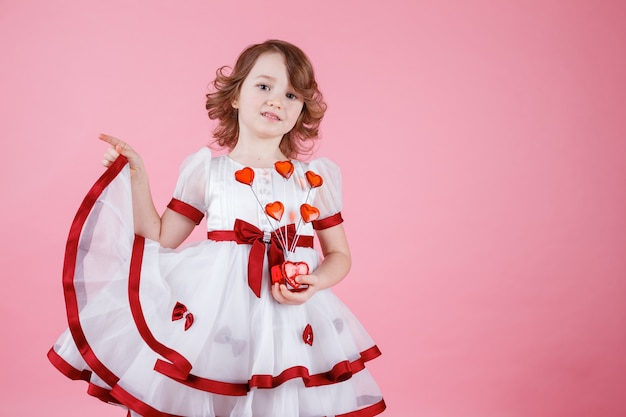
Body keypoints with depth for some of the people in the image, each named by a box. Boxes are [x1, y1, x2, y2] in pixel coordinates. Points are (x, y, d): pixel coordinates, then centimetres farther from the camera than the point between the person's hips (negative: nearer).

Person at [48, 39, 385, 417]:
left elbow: (339, 254, 10)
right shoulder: (206, 171, 4)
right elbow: (161, 241, 5)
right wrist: (137, 177, 0)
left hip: (290, 322, 1)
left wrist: (317, 281, -10)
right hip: (214, 312, 0)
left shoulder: (314, 178, 5)